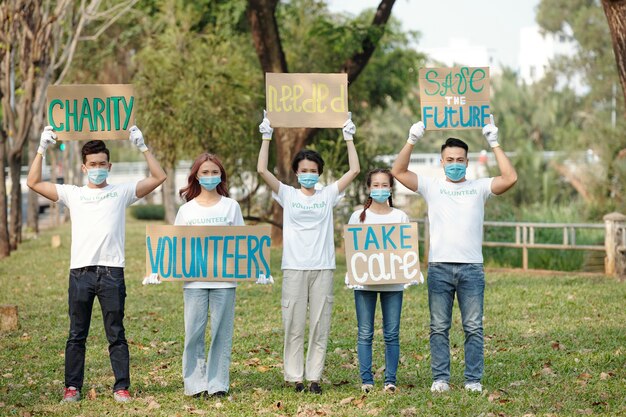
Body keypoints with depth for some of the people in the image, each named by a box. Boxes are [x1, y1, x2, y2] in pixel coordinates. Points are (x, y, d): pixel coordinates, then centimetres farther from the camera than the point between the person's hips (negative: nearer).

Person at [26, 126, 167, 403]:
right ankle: (72, 387, 12)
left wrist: (142, 147, 1)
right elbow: (33, 182, 11)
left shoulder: (121, 192, 10)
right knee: (76, 335, 6)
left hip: (112, 272, -1)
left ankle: (121, 387, 7)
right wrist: (42, 149, 6)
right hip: (80, 272, 1)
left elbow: (158, 177, 6)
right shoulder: (72, 194, 13)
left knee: (116, 334, 2)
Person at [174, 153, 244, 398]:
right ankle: (195, 383, 6)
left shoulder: (231, 206, 7)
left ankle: (218, 384, 8)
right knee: (193, 332, -2)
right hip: (194, 279, 0)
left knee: (222, 332, 1)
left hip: (224, 278, 0)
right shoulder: (187, 210, 8)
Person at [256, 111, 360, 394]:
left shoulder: (328, 195, 10)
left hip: (323, 268, 1)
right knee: (294, 325, -1)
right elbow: (262, 170, -3)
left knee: (320, 325, 2)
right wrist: (266, 138, -2)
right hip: (294, 267, -1)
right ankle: (294, 376, 6)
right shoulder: (287, 195, 6)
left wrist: (349, 139, 7)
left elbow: (354, 170, 6)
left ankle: (314, 377, 8)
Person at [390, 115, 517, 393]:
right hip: (439, 267, 0)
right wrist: (411, 141, -9)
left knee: (474, 328, 1)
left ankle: (474, 380, 6)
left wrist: (494, 145, -7)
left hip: (471, 268, 0)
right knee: (439, 327, 4)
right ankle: (440, 379, 9)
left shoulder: (479, 188, 8)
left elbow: (510, 178, -6)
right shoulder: (431, 187, 8)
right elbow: (398, 172, 0)